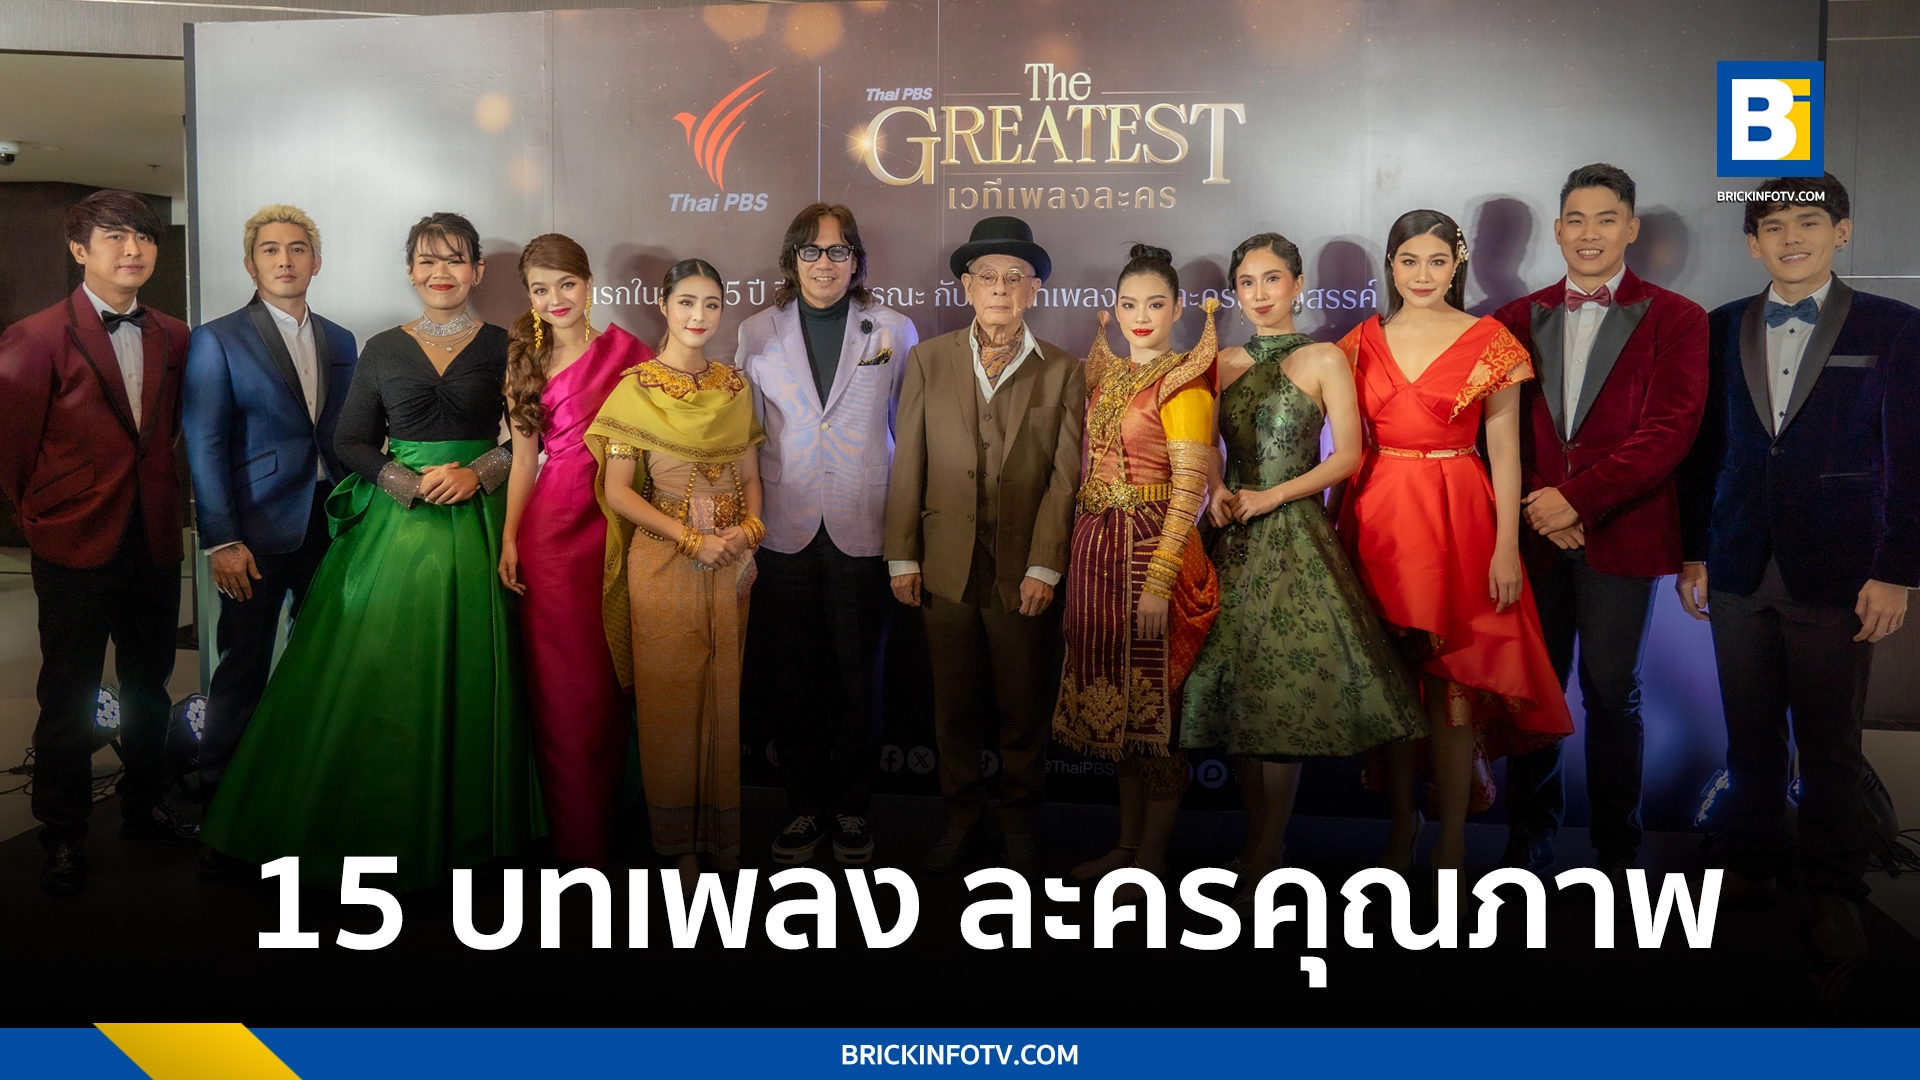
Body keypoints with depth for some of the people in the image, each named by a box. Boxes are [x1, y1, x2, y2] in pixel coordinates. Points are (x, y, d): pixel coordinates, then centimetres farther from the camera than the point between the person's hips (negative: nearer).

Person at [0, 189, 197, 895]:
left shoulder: (173, 338, 5)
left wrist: (152, 494, 7)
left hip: (155, 543, 4)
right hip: (76, 549, -4)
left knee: (149, 686, 17)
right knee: (68, 698, 8)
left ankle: (145, 808, 34)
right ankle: (63, 837, 23)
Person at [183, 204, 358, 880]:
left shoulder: (340, 341, 14)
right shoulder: (217, 341, 0)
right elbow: (204, 446, -5)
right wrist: (222, 542, -12)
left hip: (331, 527, 4)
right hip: (258, 534, -4)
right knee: (242, 672, 1)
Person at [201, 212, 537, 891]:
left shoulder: (502, 347, 4)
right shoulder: (383, 349, 9)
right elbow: (350, 442, 7)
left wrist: (477, 474, -13)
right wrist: (410, 481, -8)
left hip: (476, 523, -1)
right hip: (397, 522, 2)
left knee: (467, 671, 1)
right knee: (379, 671, -1)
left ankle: (465, 824, 16)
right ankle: (379, 827, 14)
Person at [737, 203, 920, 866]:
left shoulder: (894, 331, 3)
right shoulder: (757, 333, 6)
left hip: (864, 532, -1)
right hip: (786, 533, 1)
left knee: (858, 679, 7)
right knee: (795, 680, 8)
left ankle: (851, 810, 24)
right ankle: (805, 807, 24)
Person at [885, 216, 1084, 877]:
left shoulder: (1063, 372, 3)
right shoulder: (929, 360, 7)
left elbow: (1065, 475, -2)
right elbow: (908, 463, 5)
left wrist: (1044, 567, -9)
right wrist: (902, 556, 1)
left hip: (1025, 572, -1)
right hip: (948, 567, 1)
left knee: (1025, 709, 8)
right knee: (955, 705, 11)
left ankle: (1017, 824, 26)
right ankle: (962, 817, 28)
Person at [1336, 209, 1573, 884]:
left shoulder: (1490, 342, 2)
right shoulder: (1364, 341, 9)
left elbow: (1505, 453, -1)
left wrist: (1507, 548, -8)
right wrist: (1341, 526, 2)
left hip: (1458, 519, -2)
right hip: (1377, 518, 3)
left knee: (1451, 681, -4)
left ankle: (1453, 843, 7)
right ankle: (1401, 818, 20)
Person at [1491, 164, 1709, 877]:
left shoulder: (1676, 321, 3)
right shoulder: (1518, 319, 11)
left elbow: (1669, 432, -8)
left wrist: (1577, 496, -14)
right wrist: (1535, 508, -7)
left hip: (1621, 535, -2)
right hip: (1532, 533, 2)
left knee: (1612, 691, 4)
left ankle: (1617, 851, 18)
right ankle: (1528, 843, 20)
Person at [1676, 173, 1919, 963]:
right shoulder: (1722, 329, 8)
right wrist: (1692, 552, 7)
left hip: (1836, 574, -2)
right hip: (1740, 570, 2)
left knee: (1830, 747, 7)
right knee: (1750, 738, 10)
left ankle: (1834, 892, 21)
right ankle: (1751, 868, 25)